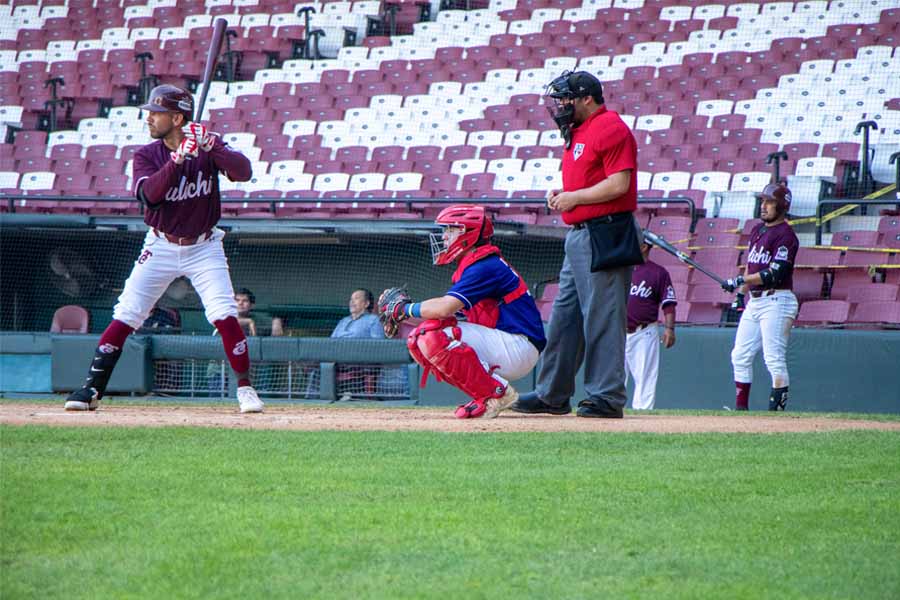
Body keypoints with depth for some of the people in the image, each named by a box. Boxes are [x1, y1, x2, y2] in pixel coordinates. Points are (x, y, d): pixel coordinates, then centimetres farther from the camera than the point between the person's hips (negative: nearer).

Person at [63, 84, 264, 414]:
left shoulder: (209, 146, -7)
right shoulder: (147, 155, -6)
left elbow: (243, 171, -23)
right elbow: (150, 194, -24)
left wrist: (210, 147, -36)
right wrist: (179, 158, -34)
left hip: (204, 247, -1)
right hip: (161, 247, 1)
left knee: (225, 317, -13)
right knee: (124, 317, -5)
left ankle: (245, 388, 0)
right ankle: (91, 389, 1)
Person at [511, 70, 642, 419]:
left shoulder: (610, 128, -13)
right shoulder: (579, 132, 19)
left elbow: (618, 184, -20)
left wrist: (574, 197, -14)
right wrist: (563, 194, 8)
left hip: (604, 237, -11)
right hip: (579, 236, 11)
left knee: (602, 318, -8)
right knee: (565, 316, 13)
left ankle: (607, 397, -6)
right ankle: (553, 395, 18)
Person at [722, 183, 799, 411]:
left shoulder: (785, 235, -12)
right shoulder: (757, 230, 16)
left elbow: (775, 274, -20)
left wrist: (740, 281, -19)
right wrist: (740, 292, 16)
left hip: (777, 301, -9)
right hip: (754, 301, 9)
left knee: (774, 358, -11)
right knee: (740, 355, 9)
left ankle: (777, 408, -9)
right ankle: (741, 407, 14)